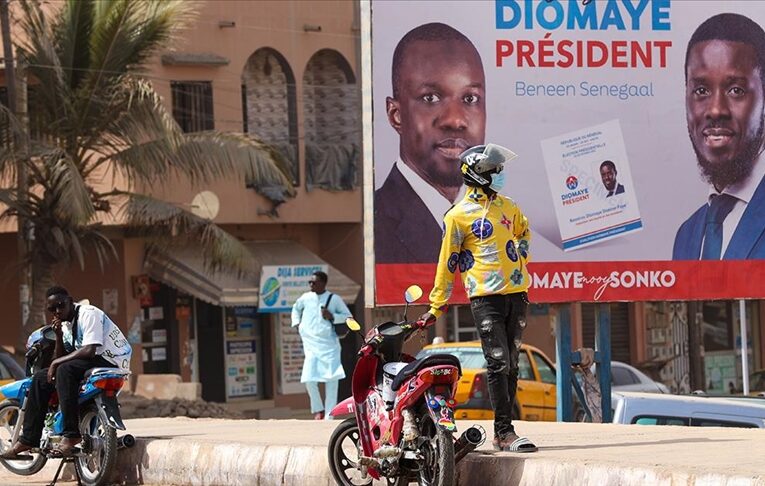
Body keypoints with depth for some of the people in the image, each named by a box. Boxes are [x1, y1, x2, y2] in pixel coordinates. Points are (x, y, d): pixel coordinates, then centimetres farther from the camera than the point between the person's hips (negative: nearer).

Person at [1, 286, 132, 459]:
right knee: (40, 379, 2)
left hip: (111, 361, -9)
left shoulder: (89, 314, -14)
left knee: (65, 369, -33)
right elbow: (61, 357, 12)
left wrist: (57, 362, -17)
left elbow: (89, 351, -25)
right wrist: (58, 335, -5)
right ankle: (28, 440, 0)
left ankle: (71, 434, -34)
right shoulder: (67, 324, 14)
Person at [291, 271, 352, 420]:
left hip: (329, 343, -2)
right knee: (308, 379, -10)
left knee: (332, 380, -6)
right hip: (311, 343, 2)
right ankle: (318, 409, 11)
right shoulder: (306, 298, 8)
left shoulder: (334, 299, 0)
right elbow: (296, 308, 30)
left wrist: (332, 317, -11)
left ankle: (329, 415, 1)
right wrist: (296, 323, 16)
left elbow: (348, 317, 5)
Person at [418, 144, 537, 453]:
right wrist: (436, 307, 0)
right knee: (499, 364, -11)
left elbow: (523, 231, 36)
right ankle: (505, 433, -11)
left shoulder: (506, 207, 14)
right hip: (486, 298, -6)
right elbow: (447, 263, -2)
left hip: (516, 294, 6)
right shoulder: (458, 216, -4)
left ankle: (503, 432, 11)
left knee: (511, 365, 7)